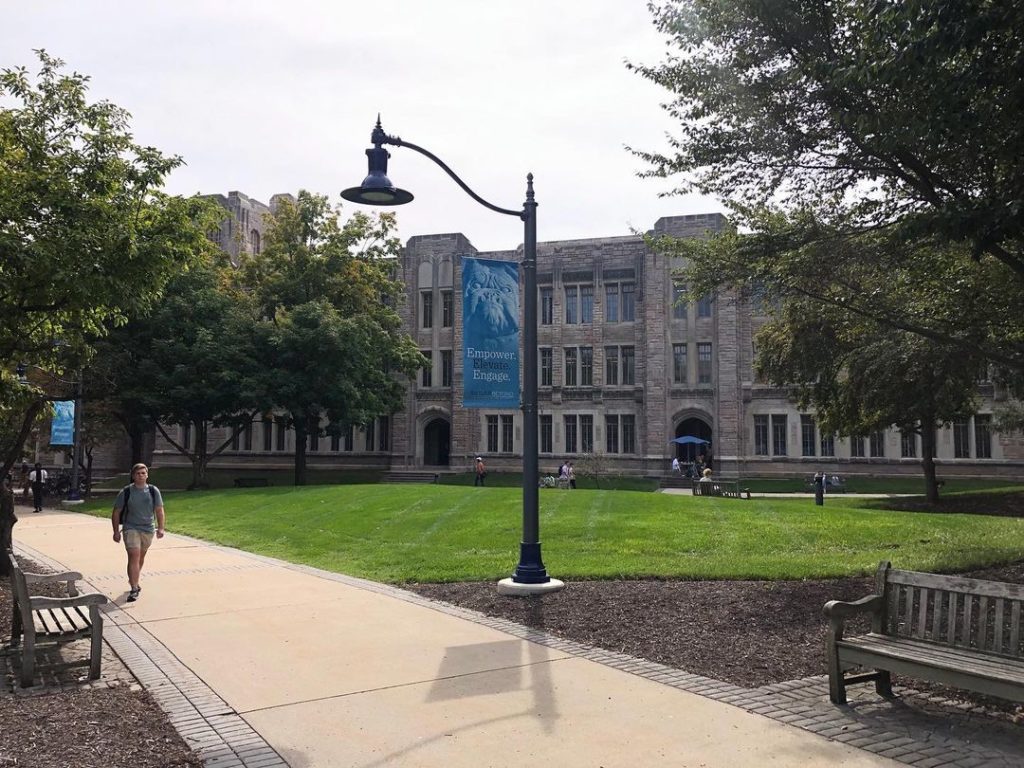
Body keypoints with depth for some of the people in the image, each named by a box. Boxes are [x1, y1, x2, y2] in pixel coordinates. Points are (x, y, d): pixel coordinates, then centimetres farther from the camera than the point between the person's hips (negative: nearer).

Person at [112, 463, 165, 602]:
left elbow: (159, 510, 5)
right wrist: (116, 531, -3)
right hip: (131, 529, -4)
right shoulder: (126, 492, -4)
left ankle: (134, 581, 37)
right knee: (134, 557, -15)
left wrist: (160, 528, -4)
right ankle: (134, 589, -16)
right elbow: (116, 513, 1)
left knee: (141, 558, 16)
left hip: (148, 530, 4)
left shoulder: (153, 491, 3)